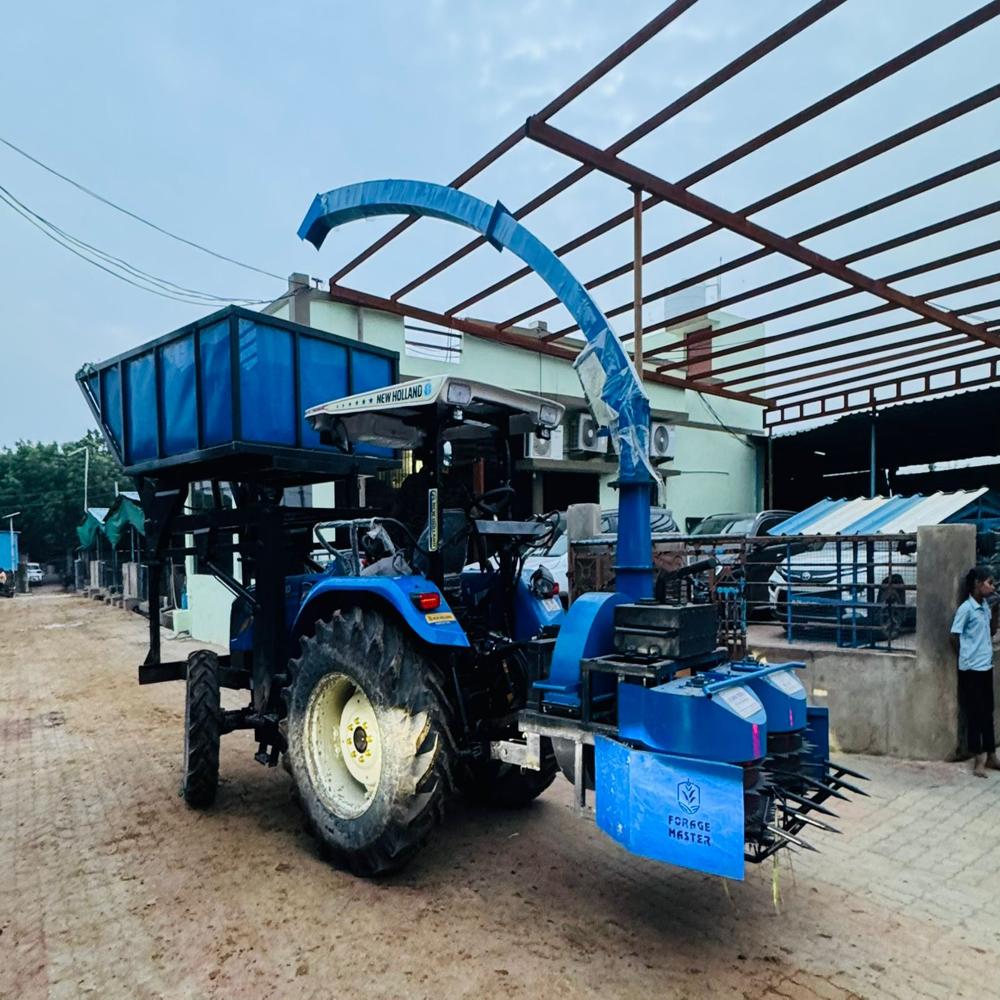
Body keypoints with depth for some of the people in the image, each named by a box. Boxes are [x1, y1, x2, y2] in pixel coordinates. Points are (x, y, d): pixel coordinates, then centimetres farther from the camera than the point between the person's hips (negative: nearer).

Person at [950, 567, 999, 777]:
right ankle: (978, 760, 9)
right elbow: (954, 637, -13)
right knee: (974, 713, 1)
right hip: (971, 668, -7)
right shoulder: (966, 608, -16)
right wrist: (968, 655, 0)